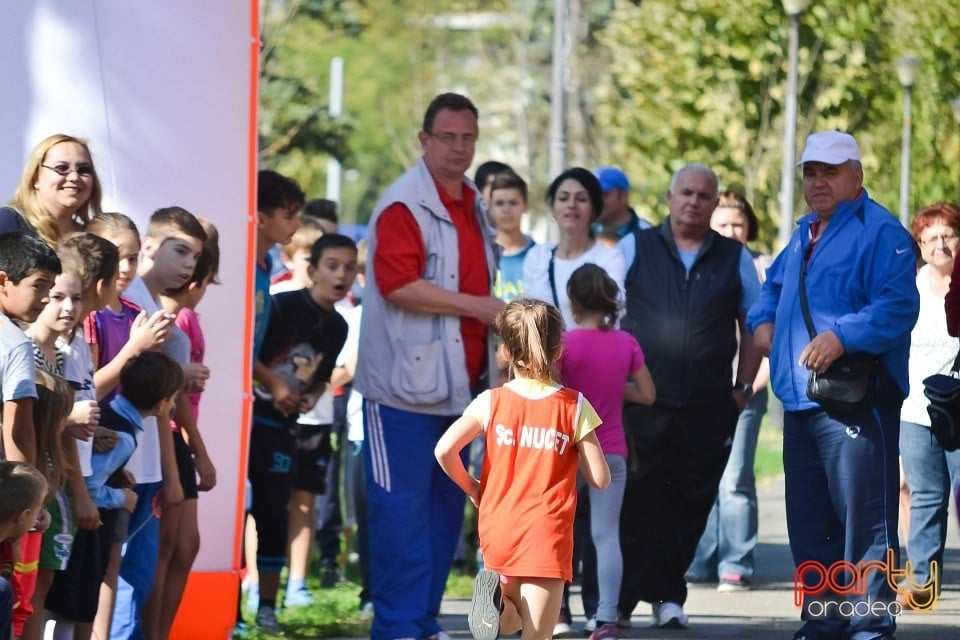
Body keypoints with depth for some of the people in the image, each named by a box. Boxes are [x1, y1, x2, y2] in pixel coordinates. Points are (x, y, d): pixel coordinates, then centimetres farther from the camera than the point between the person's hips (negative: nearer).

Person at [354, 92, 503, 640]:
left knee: (446, 508, 11)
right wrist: (477, 306, -20)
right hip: (406, 387, -8)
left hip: (459, 385, 8)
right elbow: (398, 285, -22)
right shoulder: (404, 205, -11)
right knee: (402, 508, -6)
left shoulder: (475, 208, 16)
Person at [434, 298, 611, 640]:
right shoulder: (573, 406, -4)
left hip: (497, 535, 2)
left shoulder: (491, 402, -1)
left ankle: (496, 598, -9)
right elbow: (599, 478, -4)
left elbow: (444, 450, -12)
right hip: (546, 536, -2)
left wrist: (471, 488, 5)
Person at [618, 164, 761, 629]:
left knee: (689, 509, 3)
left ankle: (666, 595, 11)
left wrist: (743, 389, 6)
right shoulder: (636, 249, 6)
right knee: (640, 507, -3)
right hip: (643, 401, -1)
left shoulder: (735, 259, 10)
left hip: (709, 410, 1)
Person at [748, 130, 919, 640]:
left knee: (864, 520, -8)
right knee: (809, 522, 12)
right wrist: (763, 320, 15)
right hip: (801, 403, 9)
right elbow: (774, 285, 36)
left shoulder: (879, 232, -8)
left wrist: (842, 336, -27)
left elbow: (898, 306, -19)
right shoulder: (805, 235, 20)